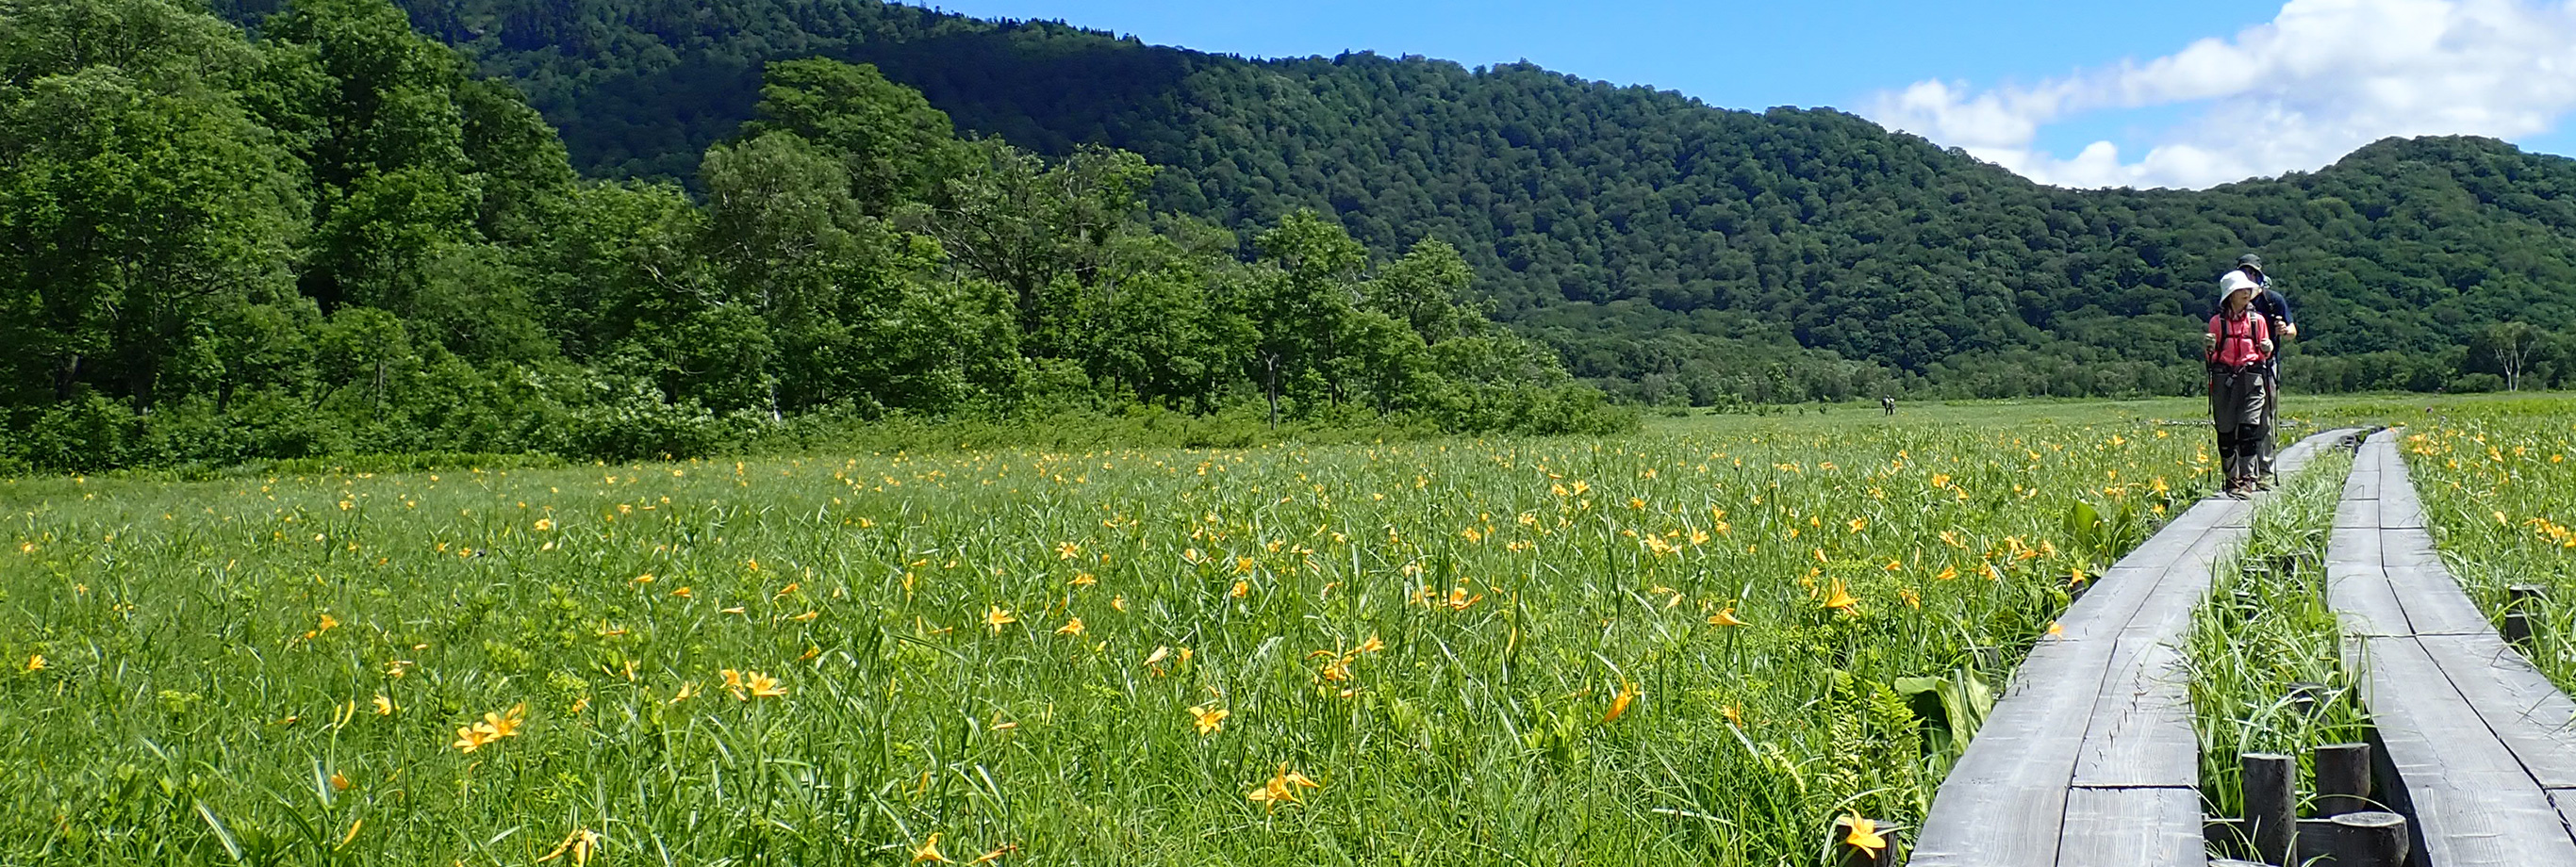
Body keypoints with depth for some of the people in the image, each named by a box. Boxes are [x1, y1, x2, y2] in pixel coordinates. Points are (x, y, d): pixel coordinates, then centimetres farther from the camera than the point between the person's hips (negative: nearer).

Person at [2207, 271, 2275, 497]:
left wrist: (2267, 349, -5)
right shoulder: (2217, 322, 7)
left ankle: (2247, 480, -13)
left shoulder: (2258, 320, 10)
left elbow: (2264, 355, 16)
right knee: (2226, 432, 1)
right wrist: (2209, 348, -11)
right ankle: (2232, 478, 11)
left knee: (2249, 428, -12)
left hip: (2252, 378, 0)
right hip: (2224, 379, 0)